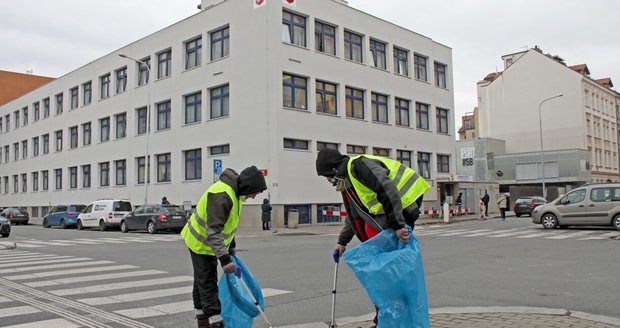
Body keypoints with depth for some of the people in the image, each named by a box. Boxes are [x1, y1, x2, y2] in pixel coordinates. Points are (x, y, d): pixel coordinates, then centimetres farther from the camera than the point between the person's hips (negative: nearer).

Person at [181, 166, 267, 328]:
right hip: (201, 243, -10)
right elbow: (213, 231, -38)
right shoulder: (222, 195, -33)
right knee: (208, 283, -8)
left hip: (207, 242, 10)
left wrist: (231, 245, 18)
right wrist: (224, 258, -41)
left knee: (202, 281, 18)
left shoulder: (235, 191, -1)